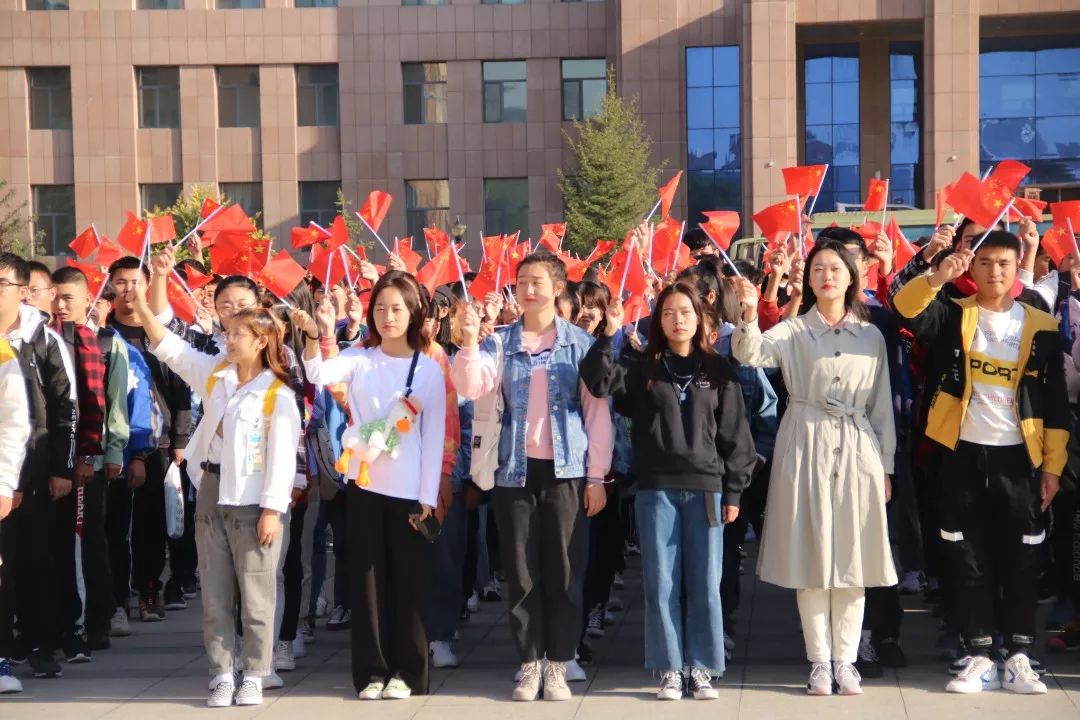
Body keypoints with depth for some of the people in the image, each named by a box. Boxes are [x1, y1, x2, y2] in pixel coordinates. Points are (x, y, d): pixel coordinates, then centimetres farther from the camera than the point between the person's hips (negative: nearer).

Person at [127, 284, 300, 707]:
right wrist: (143, 308, -1)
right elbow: (170, 349, 9)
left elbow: (281, 457, -13)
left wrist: (271, 510, -16)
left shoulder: (278, 395, -11)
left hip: (252, 499, -6)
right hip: (211, 492, 6)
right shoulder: (214, 375, 8)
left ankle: (253, 677, 11)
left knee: (255, 594, 3)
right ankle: (221, 675, 15)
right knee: (215, 593, 9)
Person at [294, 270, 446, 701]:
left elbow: (434, 436, -1)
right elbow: (318, 374, -17)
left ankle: (407, 672, 12)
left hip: (409, 490, -1)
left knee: (408, 580, 3)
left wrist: (428, 496, -5)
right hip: (363, 484, 1)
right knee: (367, 578, 5)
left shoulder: (429, 369, 0)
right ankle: (372, 670, 12)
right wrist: (316, 334, -35)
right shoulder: (359, 358, 3)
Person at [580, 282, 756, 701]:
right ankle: (669, 670, 10)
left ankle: (702, 670, 12)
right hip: (656, 489, 0)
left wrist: (733, 491, 2)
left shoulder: (718, 371, 7)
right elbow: (598, 381, -10)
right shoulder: (642, 370, 6)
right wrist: (609, 334, -20)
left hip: (706, 489, 0)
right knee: (661, 584, 2)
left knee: (704, 584, 2)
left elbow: (734, 434, 6)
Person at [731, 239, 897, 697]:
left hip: (858, 449, 2)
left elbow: (882, 405, 11)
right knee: (812, 558, 1)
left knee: (852, 558, 4)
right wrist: (749, 315, -35)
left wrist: (885, 466, 9)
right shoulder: (792, 331, 2)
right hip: (806, 448, -2)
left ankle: (846, 660, 13)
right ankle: (819, 662, 10)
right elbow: (749, 354, -17)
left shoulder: (871, 336, 9)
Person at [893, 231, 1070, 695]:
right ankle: (979, 657, 12)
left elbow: (1055, 404, 3)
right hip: (964, 455, 0)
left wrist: (1052, 466, 0)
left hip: (1018, 457, 0)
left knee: (1021, 560, 4)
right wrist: (939, 277, -32)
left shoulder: (1040, 327, 3)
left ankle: (1019, 658, 13)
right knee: (969, 559, 4)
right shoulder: (954, 317, 4)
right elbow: (907, 308, -16)